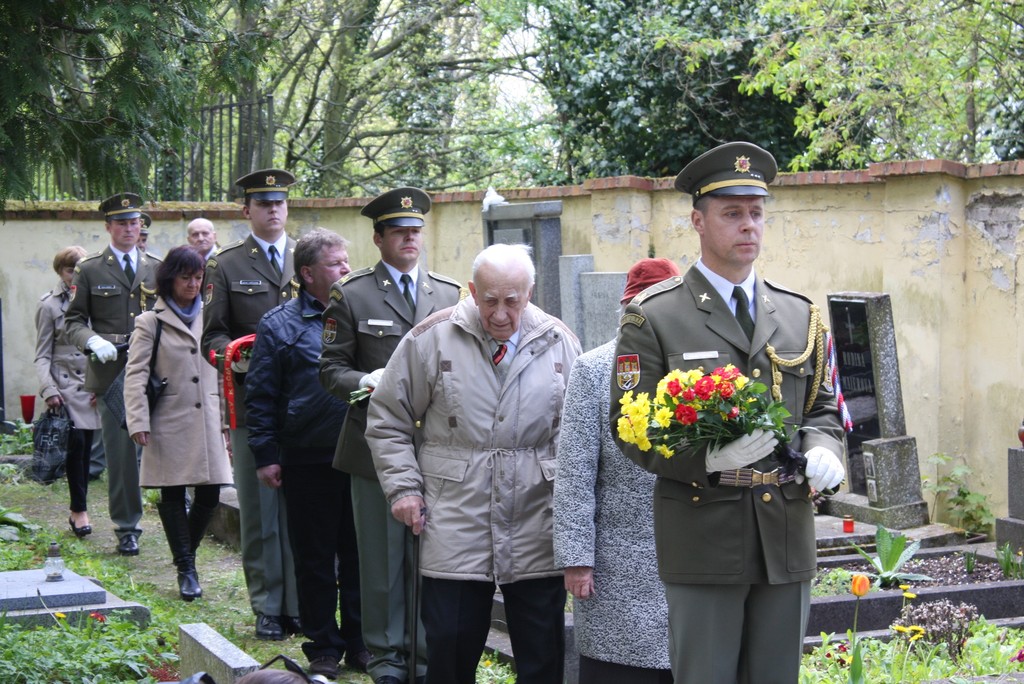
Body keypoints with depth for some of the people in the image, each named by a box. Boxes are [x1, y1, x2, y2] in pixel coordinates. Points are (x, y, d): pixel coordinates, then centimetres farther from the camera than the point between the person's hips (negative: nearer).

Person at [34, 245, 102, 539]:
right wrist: (48, 390, -11)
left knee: (86, 449, 5)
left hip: (94, 387, 3)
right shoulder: (50, 305, 1)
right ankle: (80, 510, -4)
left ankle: (78, 511, 16)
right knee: (75, 443, -13)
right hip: (65, 386, -3)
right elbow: (42, 355, 1)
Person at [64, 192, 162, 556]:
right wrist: (93, 341, -13)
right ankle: (126, 528, 9)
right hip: (111, 373, -1)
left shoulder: (157, 268, 15)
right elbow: (73, 321, 6)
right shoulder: (89, 270, 8)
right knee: (121, 452, 1)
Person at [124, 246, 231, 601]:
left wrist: (225, 417, 10)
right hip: (170, 423, -3)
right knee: (173, 496, 2)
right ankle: (186, 569, 10)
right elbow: (135, 374, -4)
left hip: (207, 421, 3)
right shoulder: (151, 322, 2)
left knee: (209, 494, 1)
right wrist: (138, 421, -14)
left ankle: (186, 553, 23)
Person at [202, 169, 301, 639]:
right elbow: (212, 336, 6)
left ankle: (300, 605, 11)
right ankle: (267, 609, 10)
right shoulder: (226, 267, 8)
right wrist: (231, 353, -15)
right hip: (251, 403, -1)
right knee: (258, 509, 2)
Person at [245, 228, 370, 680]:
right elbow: (260, 397, 2)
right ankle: (323, 647, 16)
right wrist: (265, 455, -3)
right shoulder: (279, 325, 1)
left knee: (360, 554, 8)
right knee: (315, 558, 6)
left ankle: (360, 642, 19)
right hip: (308, 461, -2)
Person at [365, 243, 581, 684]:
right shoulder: (433, 338, -1)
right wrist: (403, 487, -1)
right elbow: (388, 419, 6)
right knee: (450, 646, 0)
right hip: (454, 527, -1)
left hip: (537, 530, 2)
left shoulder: (558, 343, 5)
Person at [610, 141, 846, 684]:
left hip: (788, 536, 4)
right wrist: (708, 457, -21)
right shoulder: (653, 317, -1)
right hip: (704, 536, -4)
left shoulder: (799, 314, 13)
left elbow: (821, 407, 19)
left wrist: (822, 448, -4)